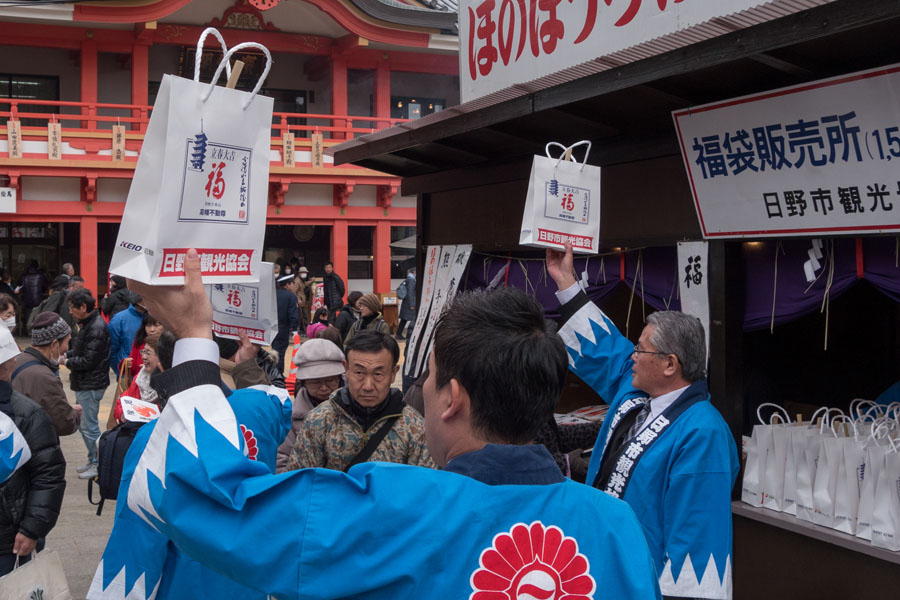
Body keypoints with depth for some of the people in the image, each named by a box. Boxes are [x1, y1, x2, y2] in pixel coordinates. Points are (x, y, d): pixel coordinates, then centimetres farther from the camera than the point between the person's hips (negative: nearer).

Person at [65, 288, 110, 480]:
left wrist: (67, 361, -10)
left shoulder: (96, 328, -22)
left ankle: (98, 464, 6)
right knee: (84, 423, 18)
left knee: (89, 426, -3)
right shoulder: (88, 324, 11)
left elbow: (89, 361, -23)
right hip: (84, 384, 11)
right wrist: (66, 354, 3)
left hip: (91, 385, -11)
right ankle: (92, 460, 29)